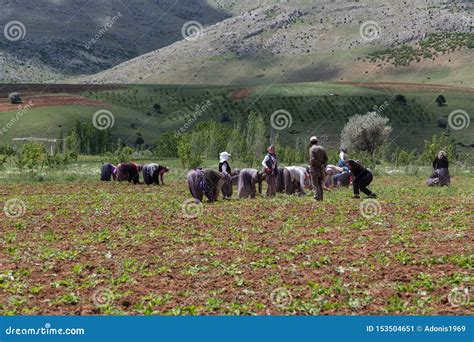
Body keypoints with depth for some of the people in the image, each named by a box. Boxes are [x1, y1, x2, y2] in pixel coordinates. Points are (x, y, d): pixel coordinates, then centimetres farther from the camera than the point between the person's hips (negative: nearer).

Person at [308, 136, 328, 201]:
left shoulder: (312, 149, -11)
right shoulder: (322, 148, 8)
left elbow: (312, 159, -19)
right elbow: (326, 158, 6)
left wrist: (319, 165, -11)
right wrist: (322, 165, 1)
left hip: (314, 169, -6)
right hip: (321, 170, 6)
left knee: (315, 185, -3)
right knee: (320, 185, 15)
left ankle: (317, 199, -9)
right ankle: (321, 199, 17)